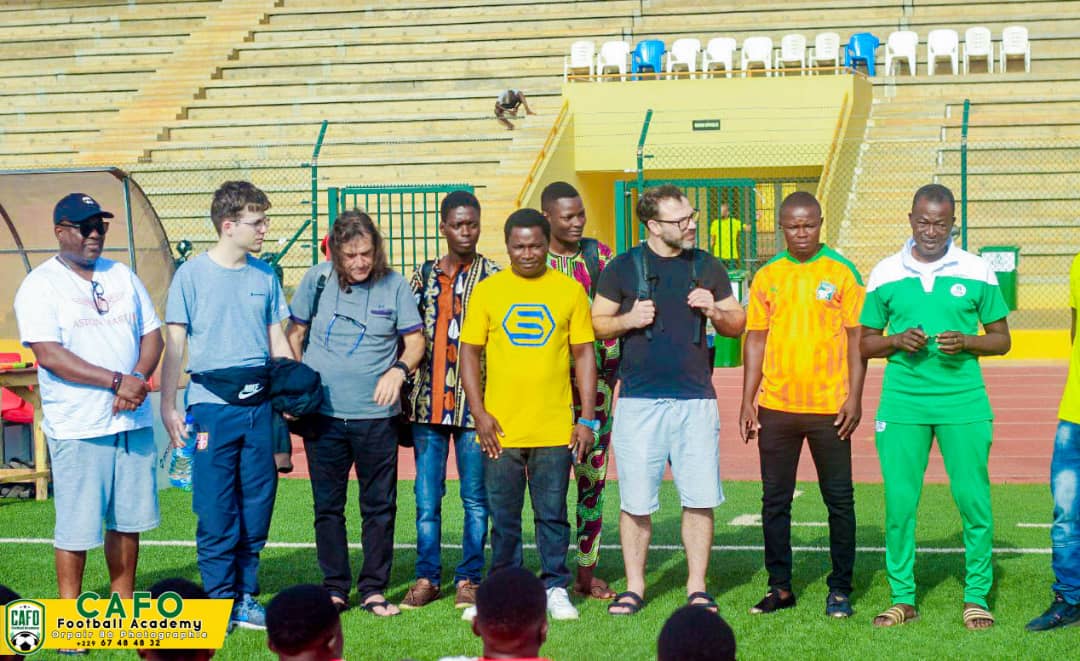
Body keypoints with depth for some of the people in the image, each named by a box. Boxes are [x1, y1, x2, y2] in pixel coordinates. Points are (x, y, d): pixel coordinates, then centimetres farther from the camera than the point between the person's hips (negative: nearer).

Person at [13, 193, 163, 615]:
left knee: (129, 518, 10)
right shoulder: (40, 285, -5)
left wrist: (138, 380, -7)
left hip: (132, 420, 5)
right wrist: (116, 381, -18)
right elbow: (49, 355, -15)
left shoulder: (122, 276, 13)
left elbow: (152, 334, 14)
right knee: (76, 526, -2)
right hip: (78, 426, -5)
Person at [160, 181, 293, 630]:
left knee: (257, 505, 7)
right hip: (213, 404, -4)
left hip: (259, 403, 4)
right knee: (216, 510, -2)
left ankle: (245, 596, 17)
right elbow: (174, 343, -1)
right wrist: (167, 404, -6)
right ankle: (220, 600, 7)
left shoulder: (265, 275, 10)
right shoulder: (192, 274, -2)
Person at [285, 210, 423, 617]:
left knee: (379, 506, 3)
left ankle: (373, 590, 13)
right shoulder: (317, 280, 1)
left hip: (376, 415, -1)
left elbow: (415, 340, 3)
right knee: (327, 506, 7)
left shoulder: (393, 285, -1)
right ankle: (334, 588, 17)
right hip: (323, 413, 1)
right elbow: (295, 332, 12)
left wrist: (399, 369, -17)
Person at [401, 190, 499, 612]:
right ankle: (427, 578, 13)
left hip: (474, 403, -3)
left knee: (475, 497, 3)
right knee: (427, 498, 5)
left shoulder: (493, 277, 2)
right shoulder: (424, 276, 11)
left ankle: (469, 578, 11)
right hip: (429, 403, 3)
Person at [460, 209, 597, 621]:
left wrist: (586, 419, 1)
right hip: (501, 428, 0)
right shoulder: (488, 291, 3)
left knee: (553, 514, 5)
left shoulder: (569, 291, 4)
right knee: (503, 518, 7)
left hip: (554, 428, 0)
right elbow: (469, 353, 5)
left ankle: (556, 588, 15)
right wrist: (479, 413, -4)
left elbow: (584, 355, 6)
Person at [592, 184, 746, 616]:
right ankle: (634, 587, 11)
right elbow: (597, 322, 8)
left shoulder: (707, 267, 11)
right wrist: (629, 320, -10)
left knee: (700, 499, -1)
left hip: (695, 398, 2)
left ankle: (697, 587, 9)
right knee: (636, 501, 1)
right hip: (639, 399, -2)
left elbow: (738, 325, 15)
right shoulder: (624, 268, 4)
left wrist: (713, 311, -5)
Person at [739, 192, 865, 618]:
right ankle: (779, 586, 16)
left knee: (839, 499, 2)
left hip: (829, 407, -3)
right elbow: (755, 340, 11)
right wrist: (747, 401, 5)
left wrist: (854, 398, -7)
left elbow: (857, 338, 0)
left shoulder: (842, 272, 1)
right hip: (776, 406, 3)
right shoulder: (767, 277, 8)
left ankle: (840, 589, 11)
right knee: (775, 500, 6)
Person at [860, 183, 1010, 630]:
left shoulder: (976, 272, 4)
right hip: (901, 404, 1)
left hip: (963, 402, -1)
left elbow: (1001, 339, 9)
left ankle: (976, 597, 10)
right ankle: (902, 598, 12)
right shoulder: (885, 274, 7)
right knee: (899, 501, 1)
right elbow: (865, 342, 13)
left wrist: (966, 342, -11)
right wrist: (897, 341, -8)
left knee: (973, 500, -2)